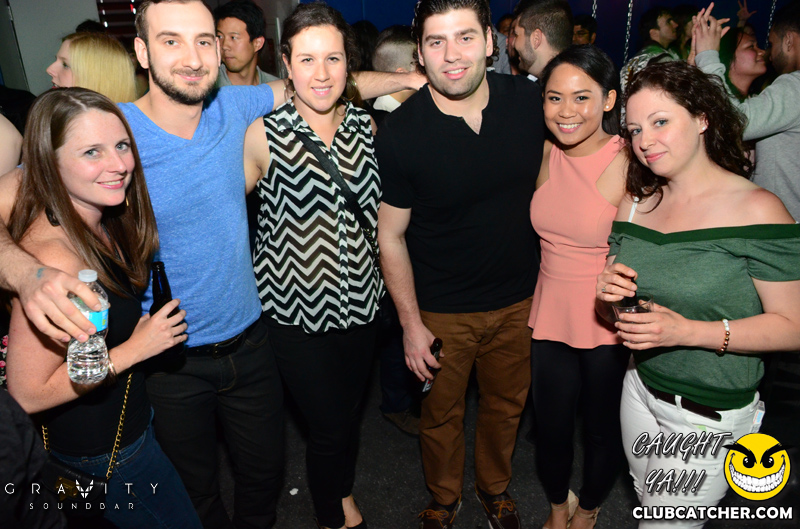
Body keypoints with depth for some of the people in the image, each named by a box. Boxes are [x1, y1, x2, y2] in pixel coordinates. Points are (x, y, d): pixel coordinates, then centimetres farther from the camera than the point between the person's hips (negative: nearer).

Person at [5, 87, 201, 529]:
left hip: (130, 420, 8)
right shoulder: (55, 257, -32)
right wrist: (136, 349, -23)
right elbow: (28, 393, -26)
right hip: (103, 452, -8)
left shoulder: (102, 221, -6)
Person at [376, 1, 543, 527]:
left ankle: (496, 487, 53)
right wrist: (411, 324, -9)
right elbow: (391, 236, -10)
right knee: (441, 413, 18)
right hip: (442, 310, -2)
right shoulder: (398, 133, -19)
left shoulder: (531, 100, -11)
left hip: (519, 299, 3)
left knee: (507, 404, 23)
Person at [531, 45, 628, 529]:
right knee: (550, 429, 18)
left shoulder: (629, 164, -18)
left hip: (610, 328, -4)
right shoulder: (548, 153, -3)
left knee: (604, 431, 18)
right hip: (550, 319, 4)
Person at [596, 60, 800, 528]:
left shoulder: (757, 209, -17)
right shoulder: (636, 204, 0)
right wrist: (608, 295, -17)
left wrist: (687, 331, -28)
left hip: (711, 417, -5)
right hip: (641, 392, 5)